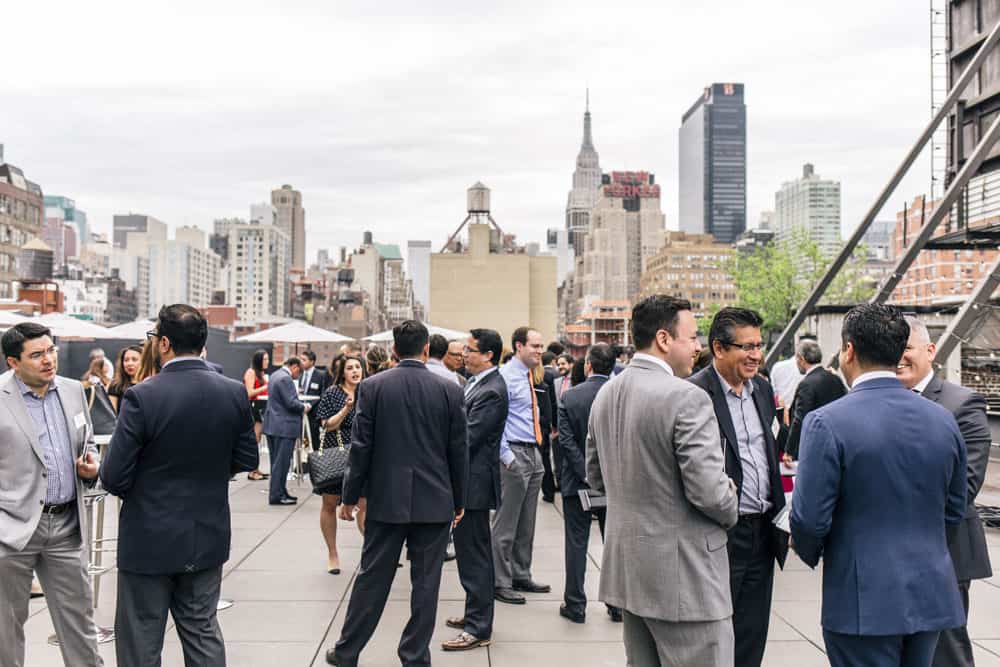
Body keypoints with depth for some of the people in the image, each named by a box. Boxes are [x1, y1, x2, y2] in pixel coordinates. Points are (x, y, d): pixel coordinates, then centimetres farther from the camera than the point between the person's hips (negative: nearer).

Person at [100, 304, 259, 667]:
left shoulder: (141, 396, -18)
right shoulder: (234, 392, -6)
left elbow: (114, 477, -15)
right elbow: (247, 460, 3)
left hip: (150, 541, -4)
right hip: (208, 538, 4)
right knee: (203, 632, 17)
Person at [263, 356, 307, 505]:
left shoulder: (275, 375, 15)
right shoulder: (285, 378, -18)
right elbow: (291, 403, -22)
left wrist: (300, 405, 13)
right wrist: (303, 407, -4)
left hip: (272, 425, 10)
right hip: (284, 427, -10)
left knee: (277, 461, 15)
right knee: (282, 462, -4)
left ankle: (280, 492, 23)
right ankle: (276, 496, 0)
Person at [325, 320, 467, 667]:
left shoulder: (372, 386, -5)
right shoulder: (450, 390, -4)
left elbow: (360, 447, -4)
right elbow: (459, 451, 0)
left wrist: (350, 496, 6)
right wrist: (459, 502, 10)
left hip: (386, 499, 0)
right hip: (435, 502, 0)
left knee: (372, 578, 11)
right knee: (425, 583, 8)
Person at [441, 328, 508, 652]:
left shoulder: (491, 391, -20)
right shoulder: (476, 382, 10)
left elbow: (467, 438, -21)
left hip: (474, 481, -10)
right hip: (467, 478, 10)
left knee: (474, 554, -1)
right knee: (472, 551, 20)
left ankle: (478, 628, 9)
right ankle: (476, 613, 34)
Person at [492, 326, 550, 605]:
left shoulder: (529, 376, 15)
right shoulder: (506, 376, -12)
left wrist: (537, 452, 16)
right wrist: (507, 457, -19)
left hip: (533, 454, 9)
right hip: (515, 455, -9)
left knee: (526, 523, 16)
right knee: (506, 524, -1)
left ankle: (521, 576, 26)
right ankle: (500, 583, 7)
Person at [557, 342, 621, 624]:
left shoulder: (570, 397, -9)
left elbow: (566, 440, -13)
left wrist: (585, 473, -12)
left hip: (578, 483, -1)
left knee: (576, 543, 8)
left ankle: (575, 605, 13)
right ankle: (618, 605, 20)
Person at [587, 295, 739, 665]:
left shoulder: (605, 394, 6)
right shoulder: (687, 398, -19)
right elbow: (709, 492, -21)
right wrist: (730, 512, 0)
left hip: (626, 564, 8)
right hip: (683, 572, -8)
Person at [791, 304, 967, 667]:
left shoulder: (827, 423, -17)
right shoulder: (943, 419, 0)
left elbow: (810, 518, -16)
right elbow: (954, 511, 10)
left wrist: (810, 553, 5)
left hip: (864, 601, -5)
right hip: (931, 595, 5)